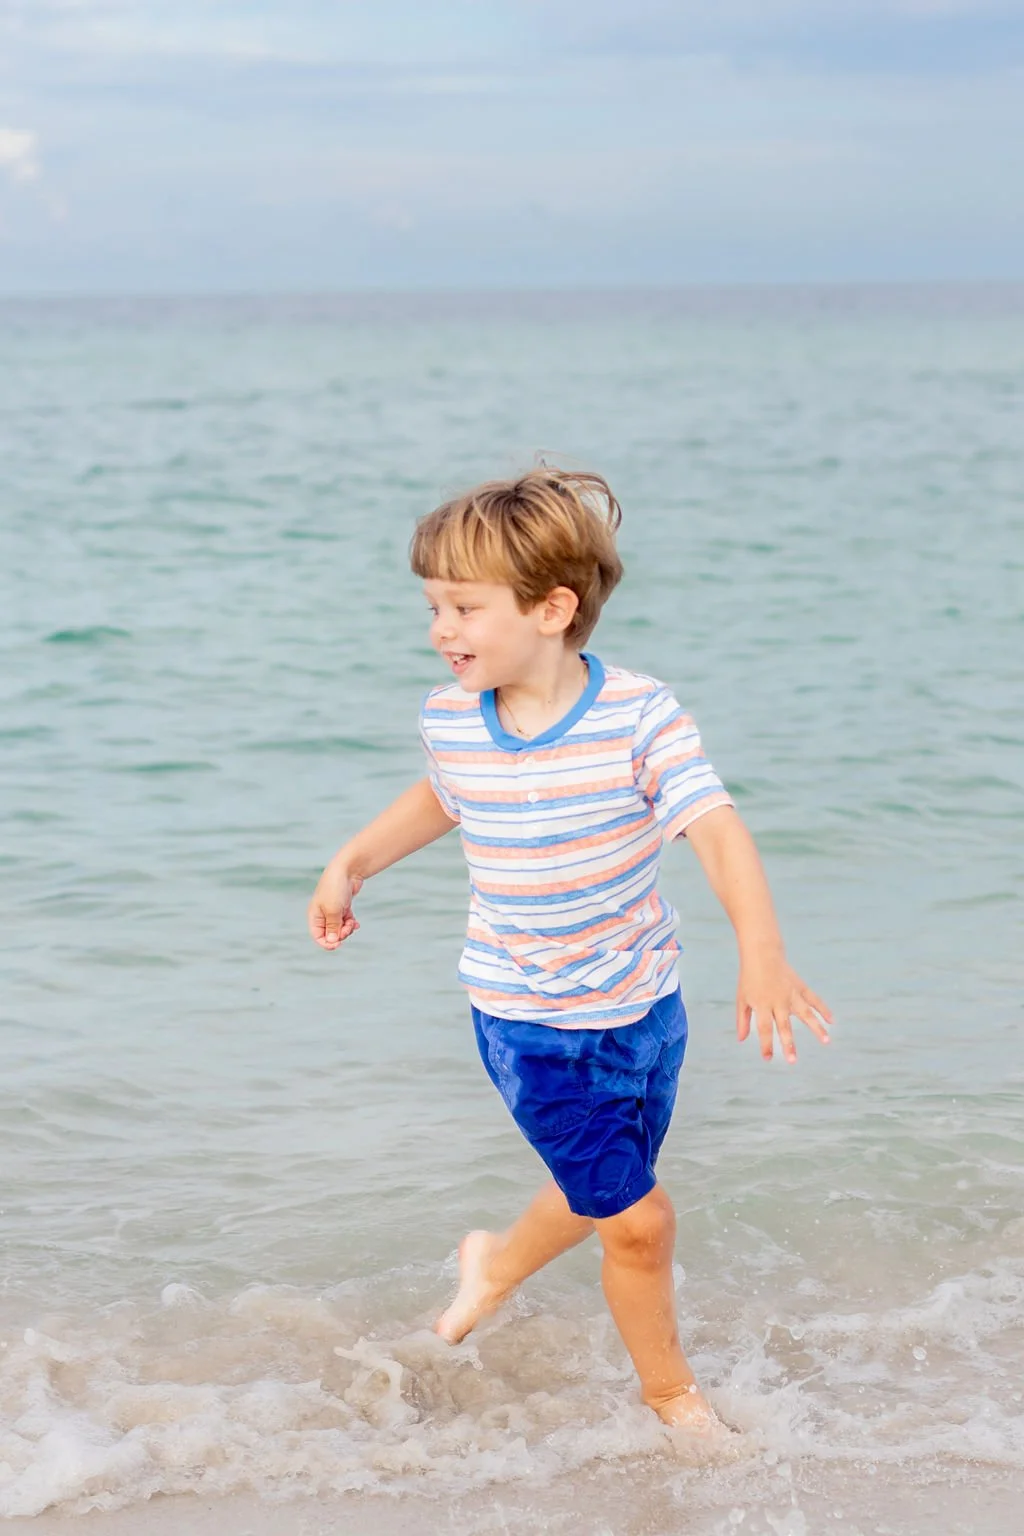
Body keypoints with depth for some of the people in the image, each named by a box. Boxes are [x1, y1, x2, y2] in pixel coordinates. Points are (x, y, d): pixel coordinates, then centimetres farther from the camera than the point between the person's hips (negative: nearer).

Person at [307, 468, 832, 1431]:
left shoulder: (638, 714, -20)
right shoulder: (449, 722, -10)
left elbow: (716, 829, -29)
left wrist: (760, 949, -43)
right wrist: (351, 864, 15)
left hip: (643, 1005, 1)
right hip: (530, 1025, -1)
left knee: (604, 1190, 21)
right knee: (637, 1219, -2)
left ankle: (499, 1263, 54)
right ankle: (669, 1390, 24)